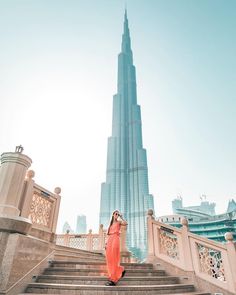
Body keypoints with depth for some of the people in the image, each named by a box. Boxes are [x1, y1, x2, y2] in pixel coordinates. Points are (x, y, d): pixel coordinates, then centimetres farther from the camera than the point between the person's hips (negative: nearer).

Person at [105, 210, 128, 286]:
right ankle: (121, 270, 21)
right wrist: (107, 243, 13)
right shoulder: (111, 224, 24)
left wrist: (120, 217, -6)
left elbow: (125, 223, -16)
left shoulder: (119, 222, 7)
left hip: (115, 240, -7)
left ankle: (113, 279, -9)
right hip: (109, 240, 7)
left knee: (113, 259, -11)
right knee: (109, 259, 3)